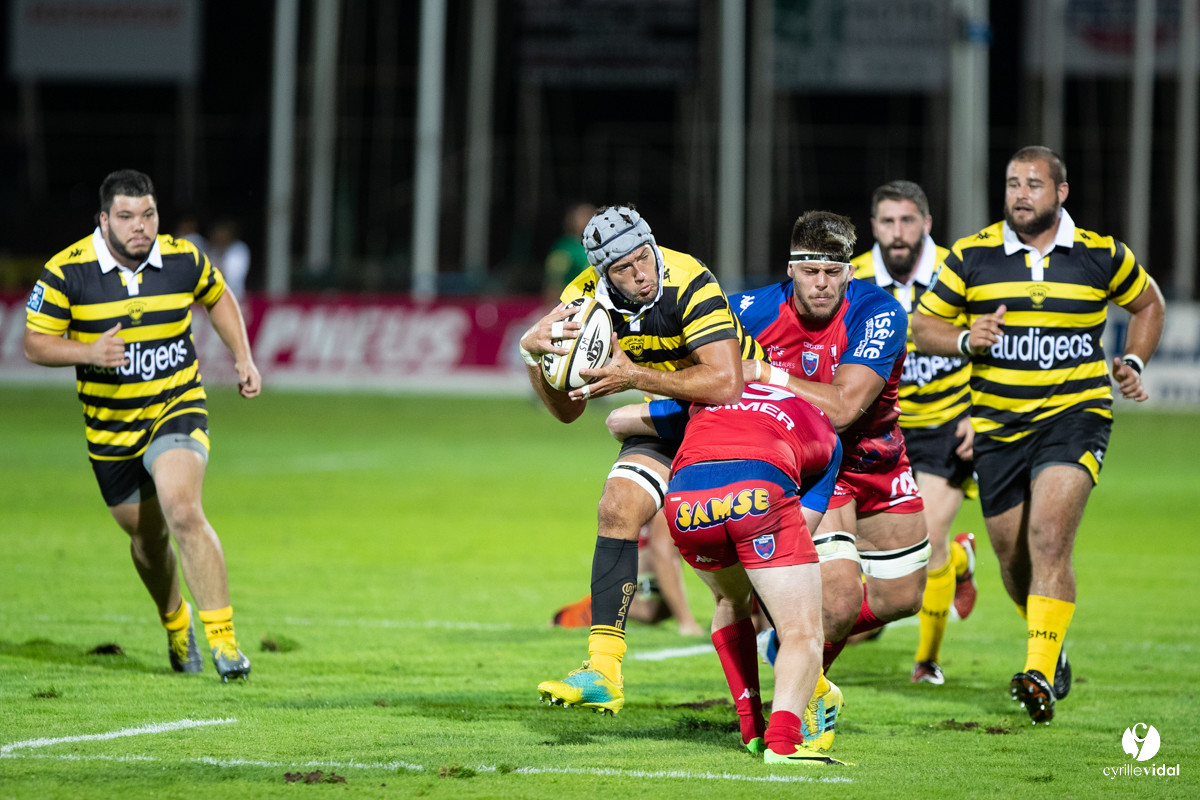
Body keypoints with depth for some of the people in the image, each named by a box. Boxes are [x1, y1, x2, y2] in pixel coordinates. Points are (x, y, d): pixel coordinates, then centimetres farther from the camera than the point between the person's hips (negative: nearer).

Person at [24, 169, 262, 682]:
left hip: (178, 408, -1)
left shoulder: (183, 260, -6)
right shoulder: (66, 272, -12)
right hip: (110, 427, 1)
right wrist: (89, 352, -25)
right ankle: (175, 623, 44)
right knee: (148, 540, 13)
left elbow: (218, 298, 16)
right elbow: (35, 344, -7)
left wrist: (243, 359, 7)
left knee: (183, 511, -26)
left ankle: (222, 638, -23)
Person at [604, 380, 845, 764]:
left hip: (685, 495, 3)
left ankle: (752, 729, 28)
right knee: (803, 633, 3)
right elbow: (802, 527, 32)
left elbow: (617, 421, 47)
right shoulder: (826, 436, 36)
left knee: (731, 600, 31)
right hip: (760, 490, -3)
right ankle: (783, 739, -22)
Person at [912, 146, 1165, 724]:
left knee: (1048, 538, -22)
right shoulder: (971, 257, 0)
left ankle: (1040, 674, -25)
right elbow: (924, 325, 6)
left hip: (1075, 415, -3)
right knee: (1014, 558, 8)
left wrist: (1133, 364, 5)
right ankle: (1051, 645, 37)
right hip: (998, 423, 3)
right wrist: (965, 340, -13)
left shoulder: (1101, 255, 0)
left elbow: (1148, 304, 19)